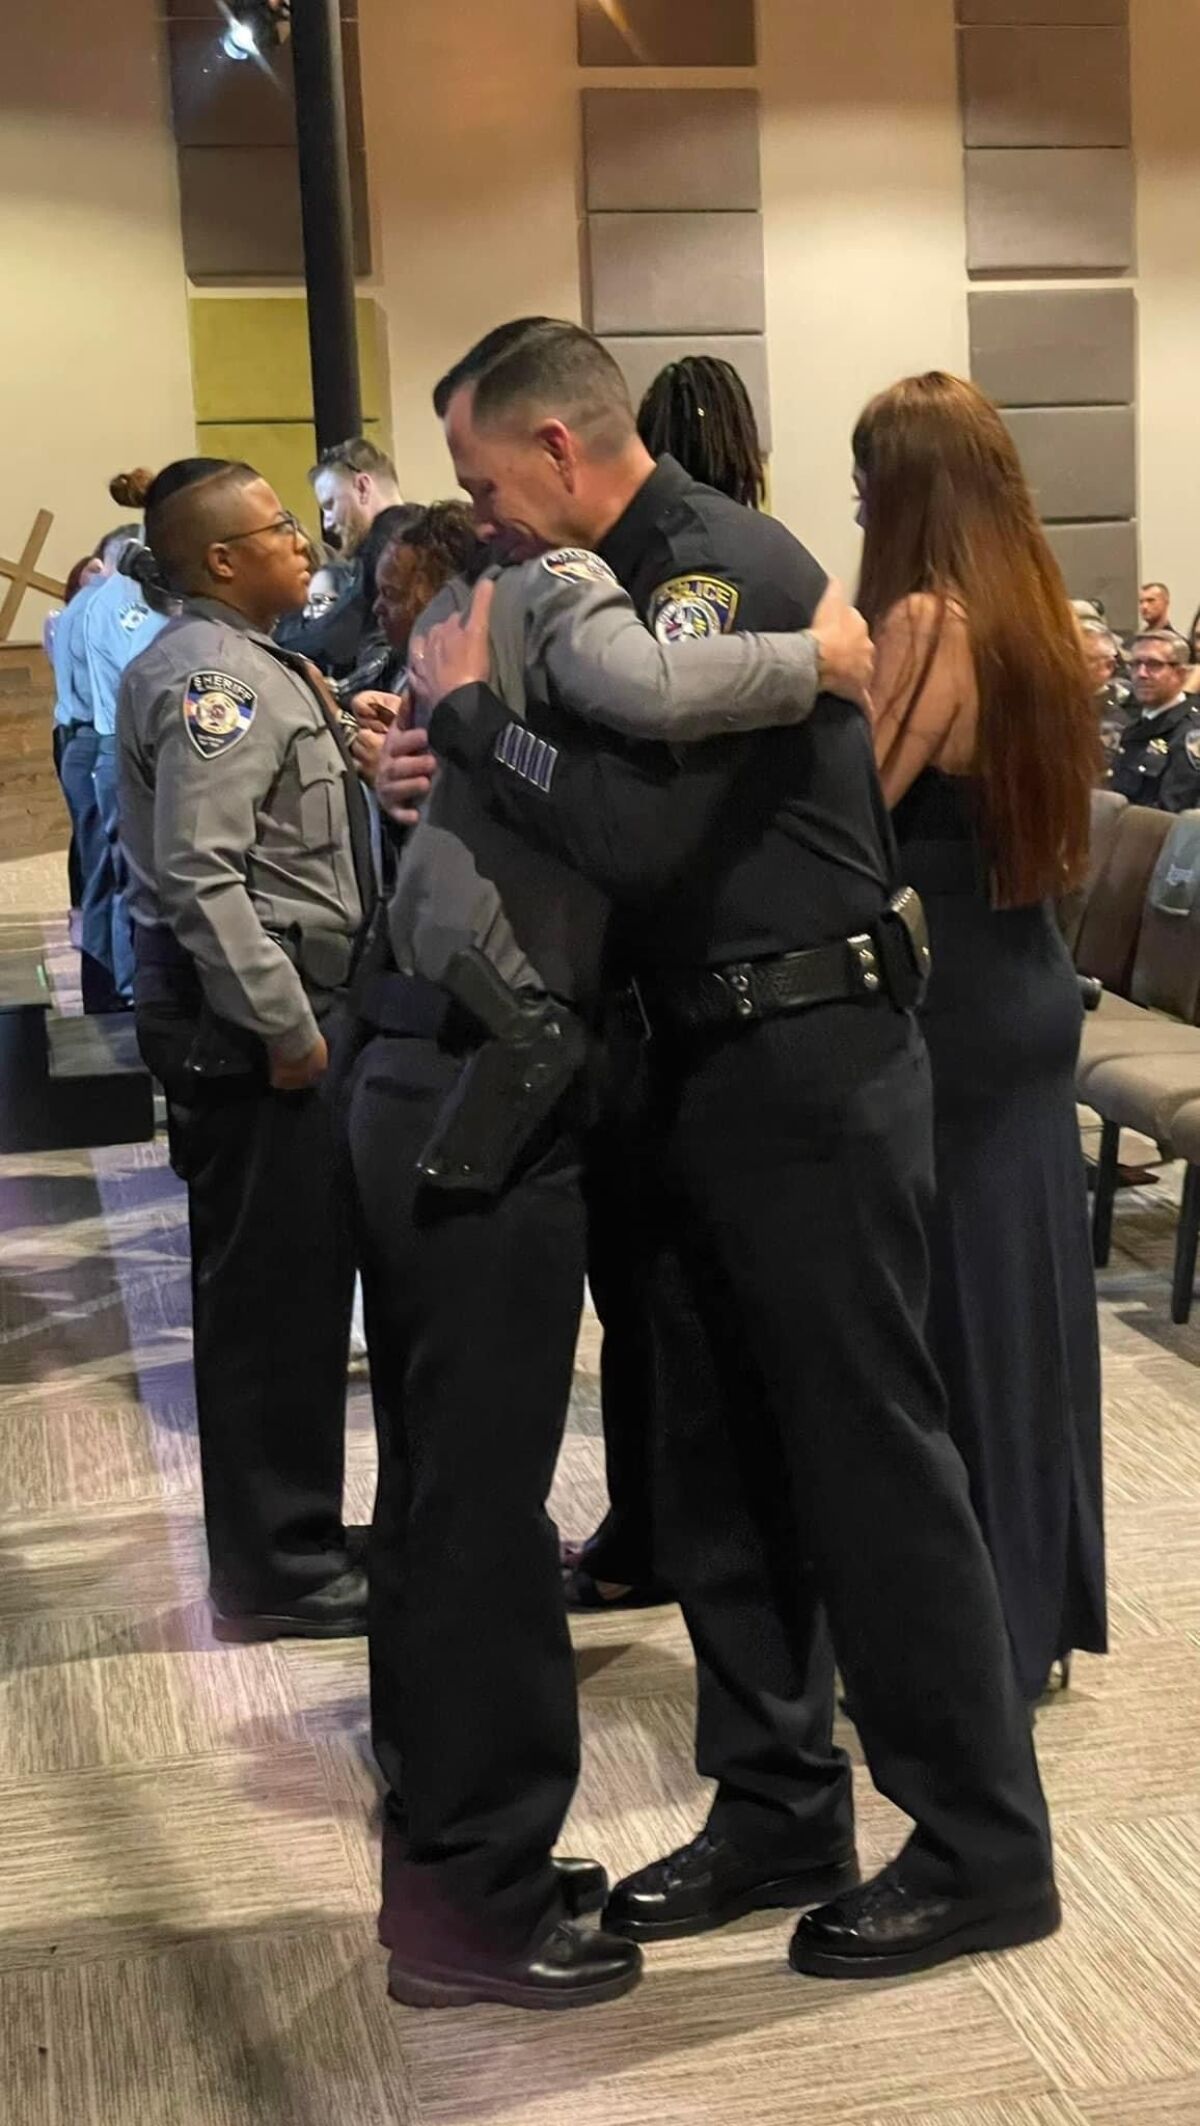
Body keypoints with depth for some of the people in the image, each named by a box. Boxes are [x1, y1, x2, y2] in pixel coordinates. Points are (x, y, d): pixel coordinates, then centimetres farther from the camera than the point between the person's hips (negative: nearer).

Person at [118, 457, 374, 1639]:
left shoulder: (247, 664, 18)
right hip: (246, 1027, -11)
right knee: (274, 1291, -4)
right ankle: (277, 1572, 6)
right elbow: (200, 875, -24)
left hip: (273, 1011, 11)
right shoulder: (214, 677, -15)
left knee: (291, 1281, 16)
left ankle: (286, 1536, 28)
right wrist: (285, 1026, -22)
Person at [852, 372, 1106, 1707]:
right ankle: (1037, 1604, 28)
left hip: (939, 1008, -8)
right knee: (1026, 1289, 15)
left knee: (944, 1311, 3)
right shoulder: (1039, 619, 8)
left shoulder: (923, 624, -17)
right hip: (1029, 989, 8)